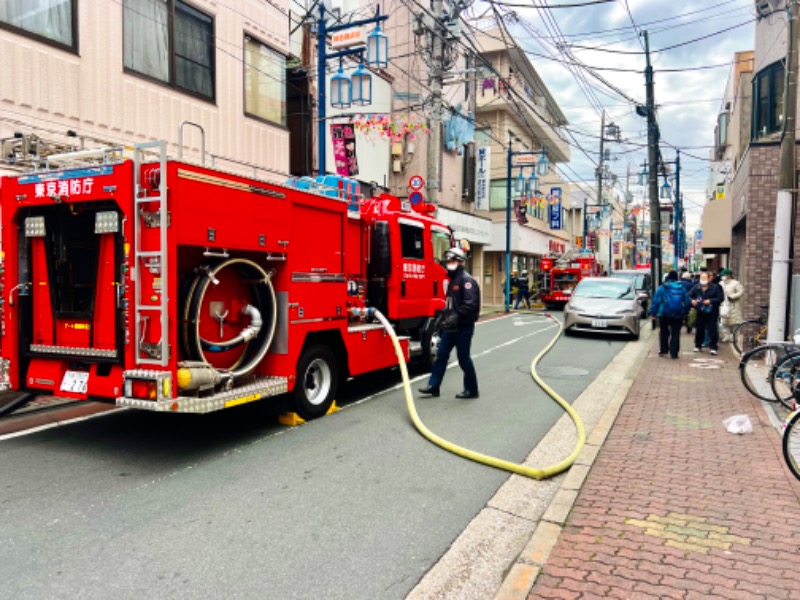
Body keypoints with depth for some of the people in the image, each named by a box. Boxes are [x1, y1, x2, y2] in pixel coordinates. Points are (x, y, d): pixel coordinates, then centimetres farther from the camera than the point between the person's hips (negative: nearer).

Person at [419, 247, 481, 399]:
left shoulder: (466, 280, -13)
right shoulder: (453, 280, 17)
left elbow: (470, 304, -24)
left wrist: (457, 317, -30)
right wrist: (444, 320, 21)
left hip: (463, 327, -9)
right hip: (450, 327, 9)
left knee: (463, 358, 0)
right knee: (441, 355, 8)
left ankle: (471, 389, 13)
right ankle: (433, 386, 13)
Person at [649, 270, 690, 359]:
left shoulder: (662, 288, -5)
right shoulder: (682, 288, 4)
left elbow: (656, 301, -7)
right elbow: (687, 302, 8)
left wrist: (653, 313, -2)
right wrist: (685, 312, 19)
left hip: (664, 314, -1)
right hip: (678, 315, 1)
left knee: (664, 332, 15)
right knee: (675, 333, 5)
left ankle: (663, 350, 16)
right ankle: (674, 353, 1)